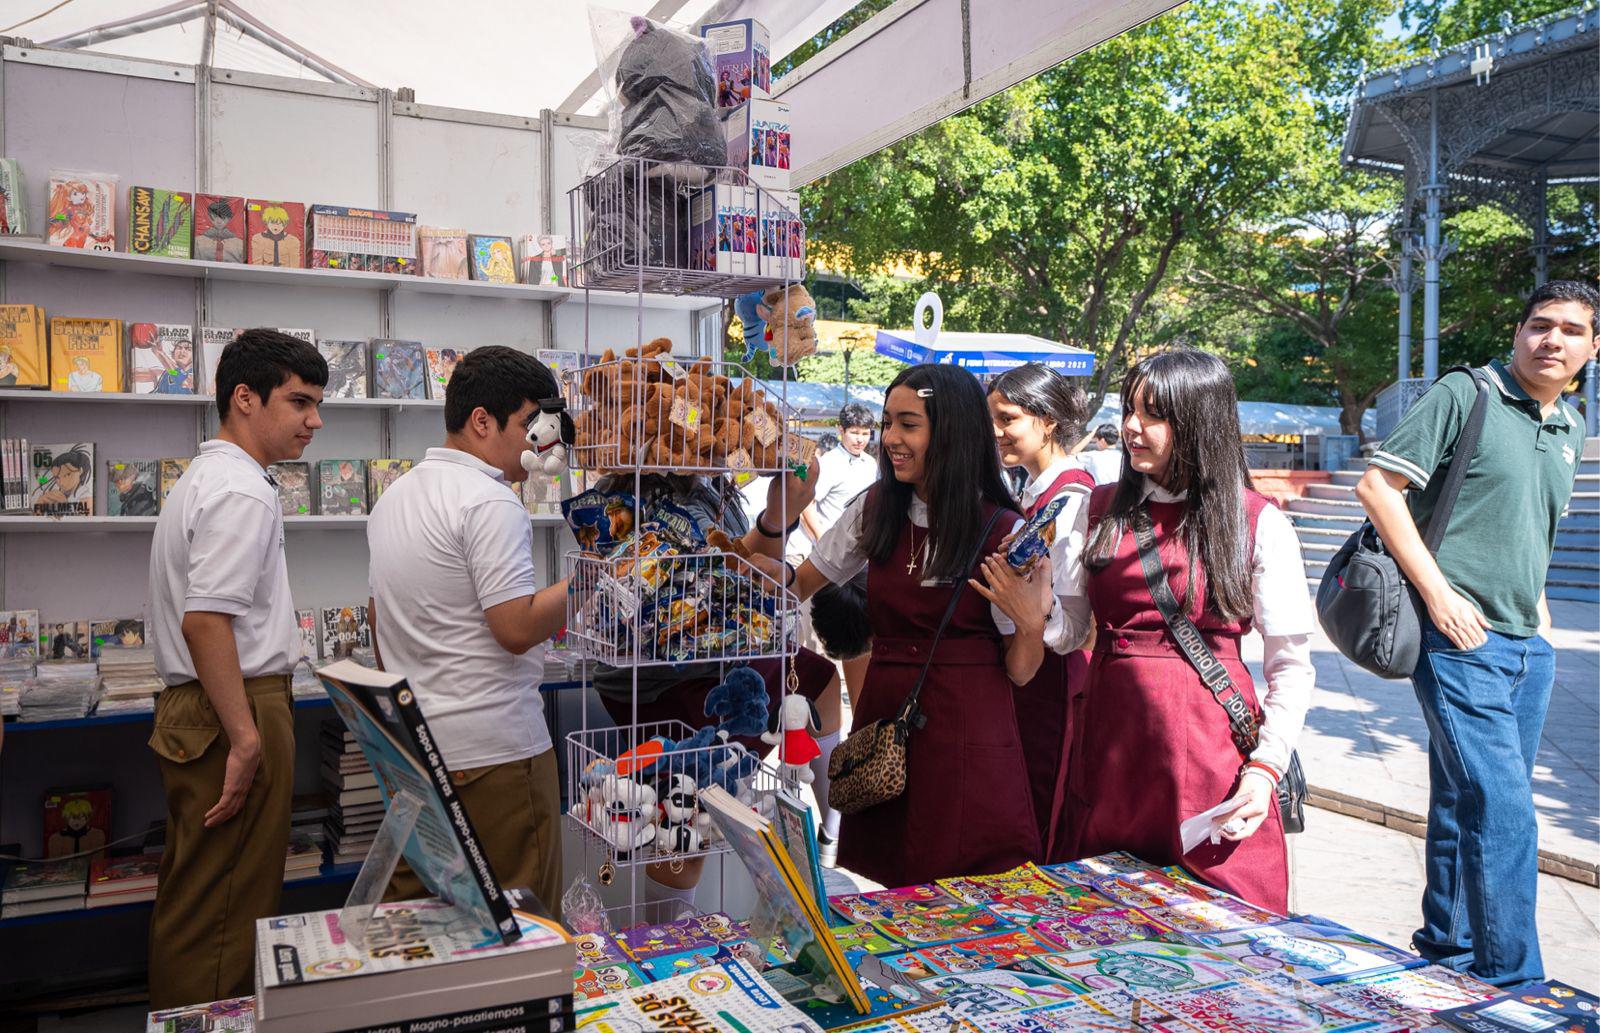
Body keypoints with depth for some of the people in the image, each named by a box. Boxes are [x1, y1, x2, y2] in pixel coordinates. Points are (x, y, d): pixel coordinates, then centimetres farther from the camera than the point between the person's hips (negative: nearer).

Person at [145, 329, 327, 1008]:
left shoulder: (204, 478, 17)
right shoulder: (242, 491, -17)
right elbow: (206, 620, -25)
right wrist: (245, 738, -23)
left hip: (194, 707, 11)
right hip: (234, 710, -11)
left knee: (195, 895, 20)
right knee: (228, 903, -2)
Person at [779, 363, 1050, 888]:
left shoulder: (1003, 534, -9)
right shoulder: (875, 510, 2)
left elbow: (1019, 672, -5)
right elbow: (796, 586, 10)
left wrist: (1031, 621, -23)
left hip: (967, 737, -3)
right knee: (890, 894, 11)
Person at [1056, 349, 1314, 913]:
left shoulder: (1260, 524, -1)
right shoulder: (1100, 510, 8)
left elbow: (1292, 665, -2)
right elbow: (1066, 627, 4)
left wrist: (1266, 768, -11)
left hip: (1210, 750, -2)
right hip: (1109, 745, 3)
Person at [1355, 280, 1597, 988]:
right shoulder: (1465, 394, -7)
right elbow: (1376, 486, -13)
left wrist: (1537, 610, 15)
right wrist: (1437, 593, -16)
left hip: (1528, 647, 7)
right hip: (1461, 638, -7)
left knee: (1467, 807, 16)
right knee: (1503, 814, -10)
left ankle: (1446, 951, 30)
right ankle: (1511, 985, 0)